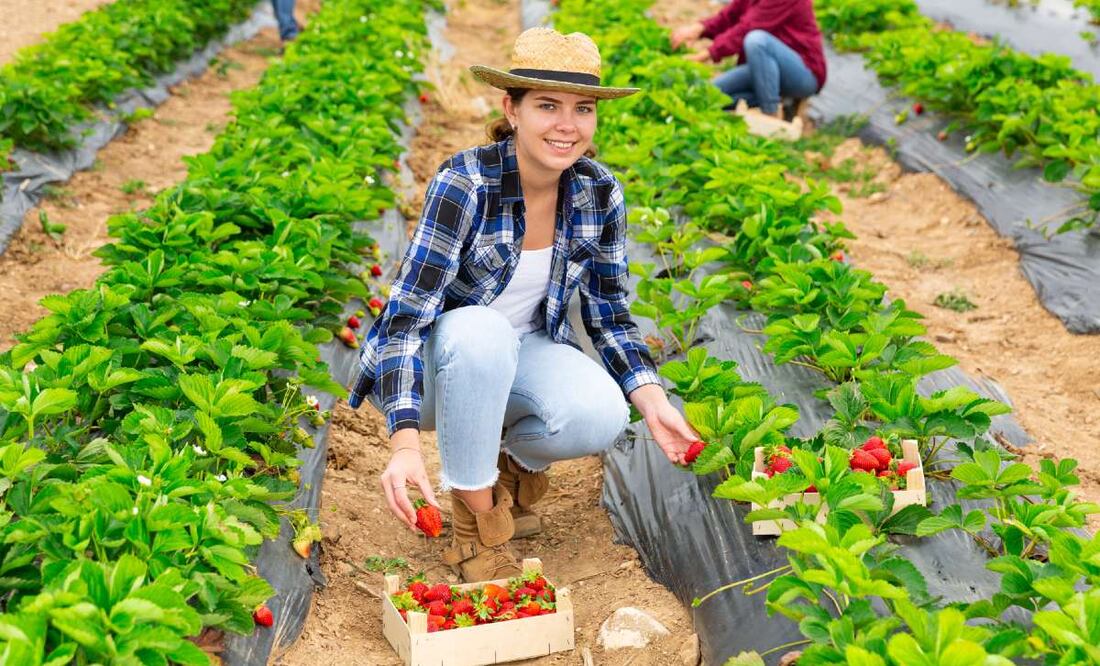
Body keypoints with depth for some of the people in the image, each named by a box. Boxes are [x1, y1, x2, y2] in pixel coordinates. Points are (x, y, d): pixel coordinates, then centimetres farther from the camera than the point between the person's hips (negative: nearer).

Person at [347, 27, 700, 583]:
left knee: (601, 416, -27)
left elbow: (609, 317, 0)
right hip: (437, 362, -3)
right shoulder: (465, 184, -26)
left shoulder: (600, 193, -11)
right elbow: (407, 314, -29)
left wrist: (654, 402, -17)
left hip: (520, 356, 4)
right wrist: (406, 444, -41)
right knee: (481, 331, -38)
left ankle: (512, 461, 8)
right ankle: (476, 518, -17)